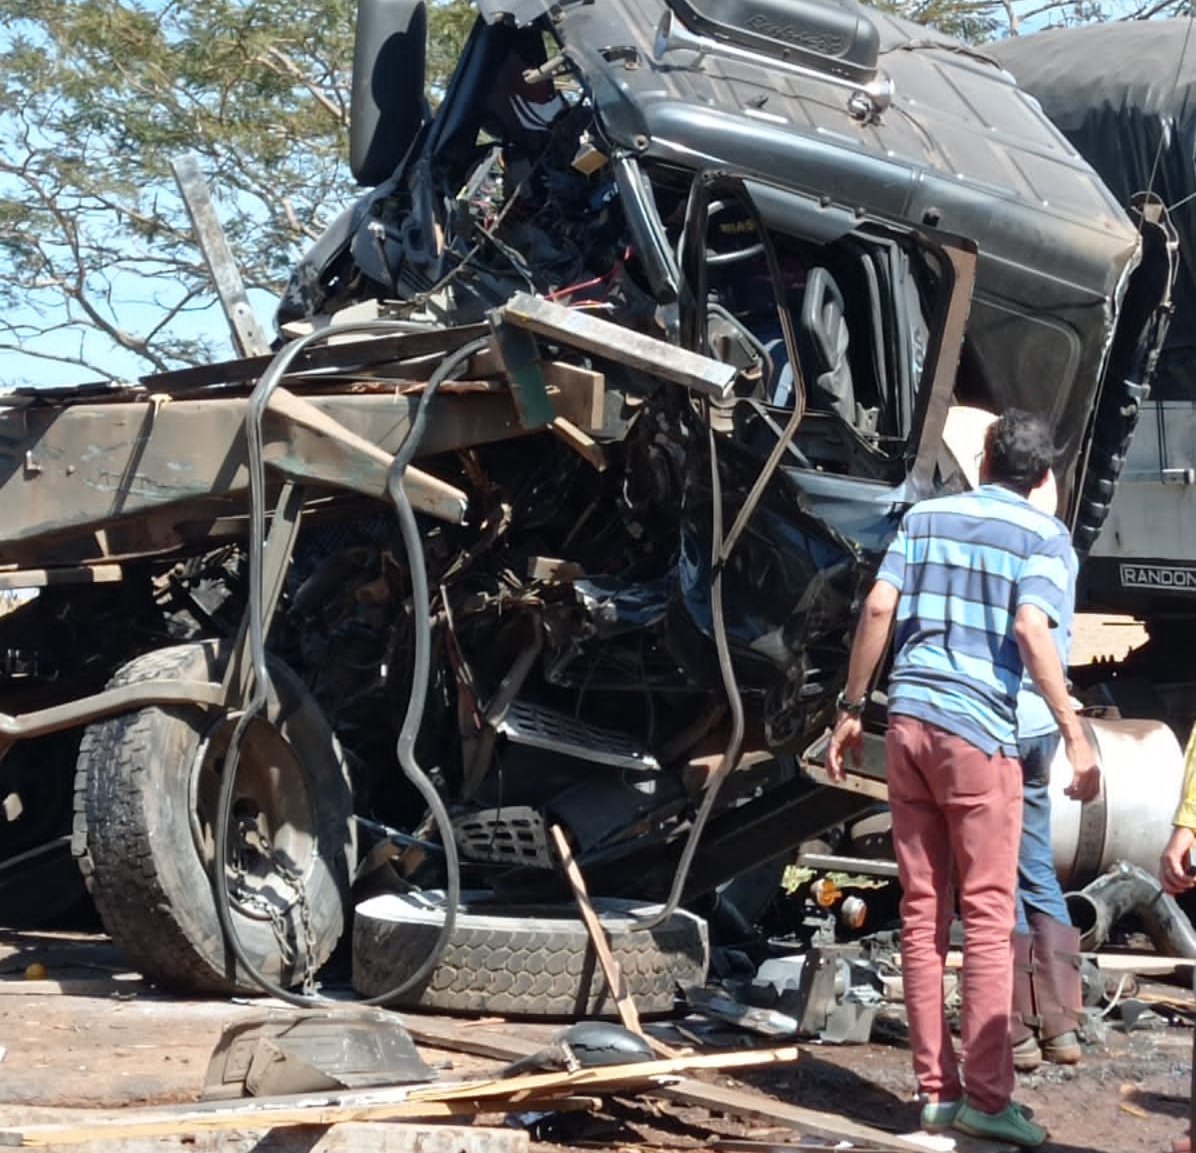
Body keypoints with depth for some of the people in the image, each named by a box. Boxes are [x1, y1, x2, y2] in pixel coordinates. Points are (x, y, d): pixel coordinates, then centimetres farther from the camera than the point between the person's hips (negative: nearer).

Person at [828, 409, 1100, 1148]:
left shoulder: (926, 516, 13)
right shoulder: (1044, 535, 1)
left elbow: (878, 609, 4)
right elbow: (1031, 630, -14)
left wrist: (852, 711, 9)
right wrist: (1075, 736, -14)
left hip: (910, 720, 5)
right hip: (980, 730, -4)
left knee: (924, 911, 8)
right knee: (987, 916, 0)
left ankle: (936, 1089, 12)